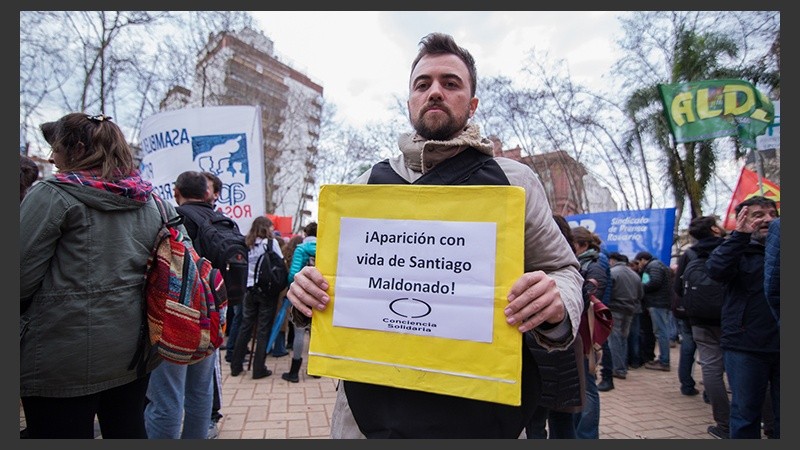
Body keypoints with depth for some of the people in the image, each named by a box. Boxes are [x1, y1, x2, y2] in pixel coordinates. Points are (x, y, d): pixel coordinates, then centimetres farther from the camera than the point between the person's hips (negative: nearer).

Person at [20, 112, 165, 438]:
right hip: (133, 350, 6)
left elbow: (22, 276, -11)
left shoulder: (52, 194, -10)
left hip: (65, 355, -6)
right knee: (129, 432, 18)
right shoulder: (149, 203, 8)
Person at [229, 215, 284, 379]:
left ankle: (236, 365, 22)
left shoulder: (248, 244, 7)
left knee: (245, 327, 13)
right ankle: (259, 369, 7)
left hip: (250, 290, 4)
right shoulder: (271, 242, -5)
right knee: (264, 329, 2)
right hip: (268, 290, -4)